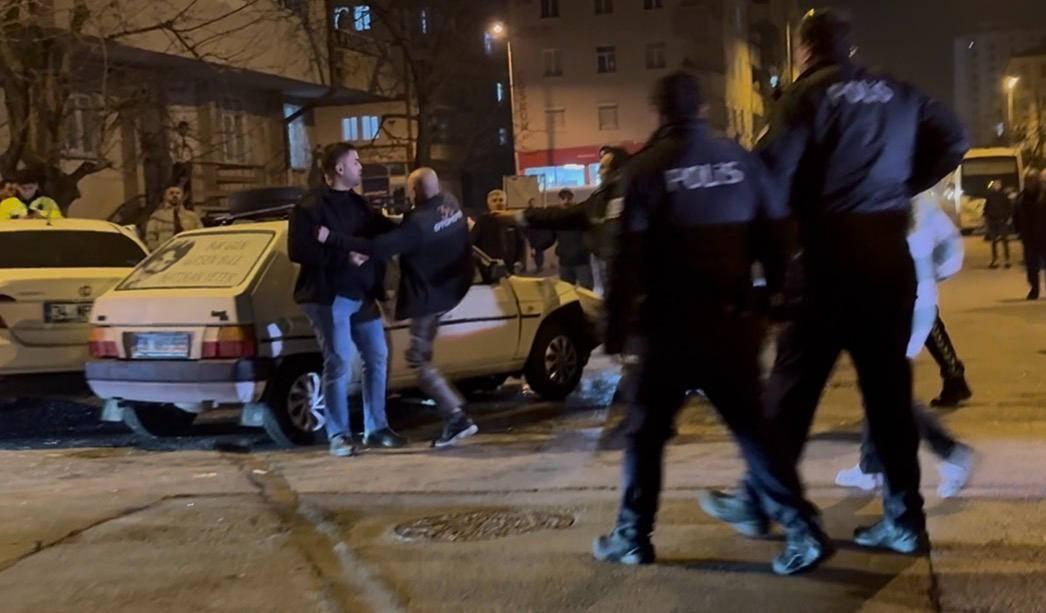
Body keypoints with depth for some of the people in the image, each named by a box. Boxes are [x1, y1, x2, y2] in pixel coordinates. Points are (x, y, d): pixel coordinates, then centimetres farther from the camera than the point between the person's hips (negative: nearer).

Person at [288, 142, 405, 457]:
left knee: (377, 358, 10)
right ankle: (338, 435, 5)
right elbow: (298, 250, -20)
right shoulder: (311, 206, -10)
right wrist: (344, 255, -22)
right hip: (329, 297, -8)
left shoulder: (357, 204, 15)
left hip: (362, 295, 8)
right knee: (339, 365, -6)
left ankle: (376, 429, 21)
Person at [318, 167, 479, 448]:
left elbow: (379, 248, -35)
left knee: (419, 360, -2)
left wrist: (331, 237, -32)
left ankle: (457, 418, -10)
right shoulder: (451, 204, -2)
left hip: (429, 296, -9)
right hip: (453, 286, 9)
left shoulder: (418, 223, -29)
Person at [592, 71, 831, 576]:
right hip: (734, 319, 4)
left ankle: (632, 538, 16)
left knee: (647, 430, 10)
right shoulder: (740, 159, 4)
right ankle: (804, 532, 5)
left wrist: (616, 325, -5)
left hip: (674, 322, -4)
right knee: (751, 426, 11)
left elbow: (630, 256, -11)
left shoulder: (649, 166, -7)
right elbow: (775, 236, 5)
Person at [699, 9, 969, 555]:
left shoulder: (808, 95, -6)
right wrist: (903, 187, 15)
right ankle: (903, 521, 11)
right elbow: (953, 141, 13)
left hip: (829, 256, -5)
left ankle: (756, 504, 15)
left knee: (793, 385, 4)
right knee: (889, 390, 9)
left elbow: (773, 172, -14)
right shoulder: (899, 95, 12)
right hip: (891, 257, 5)